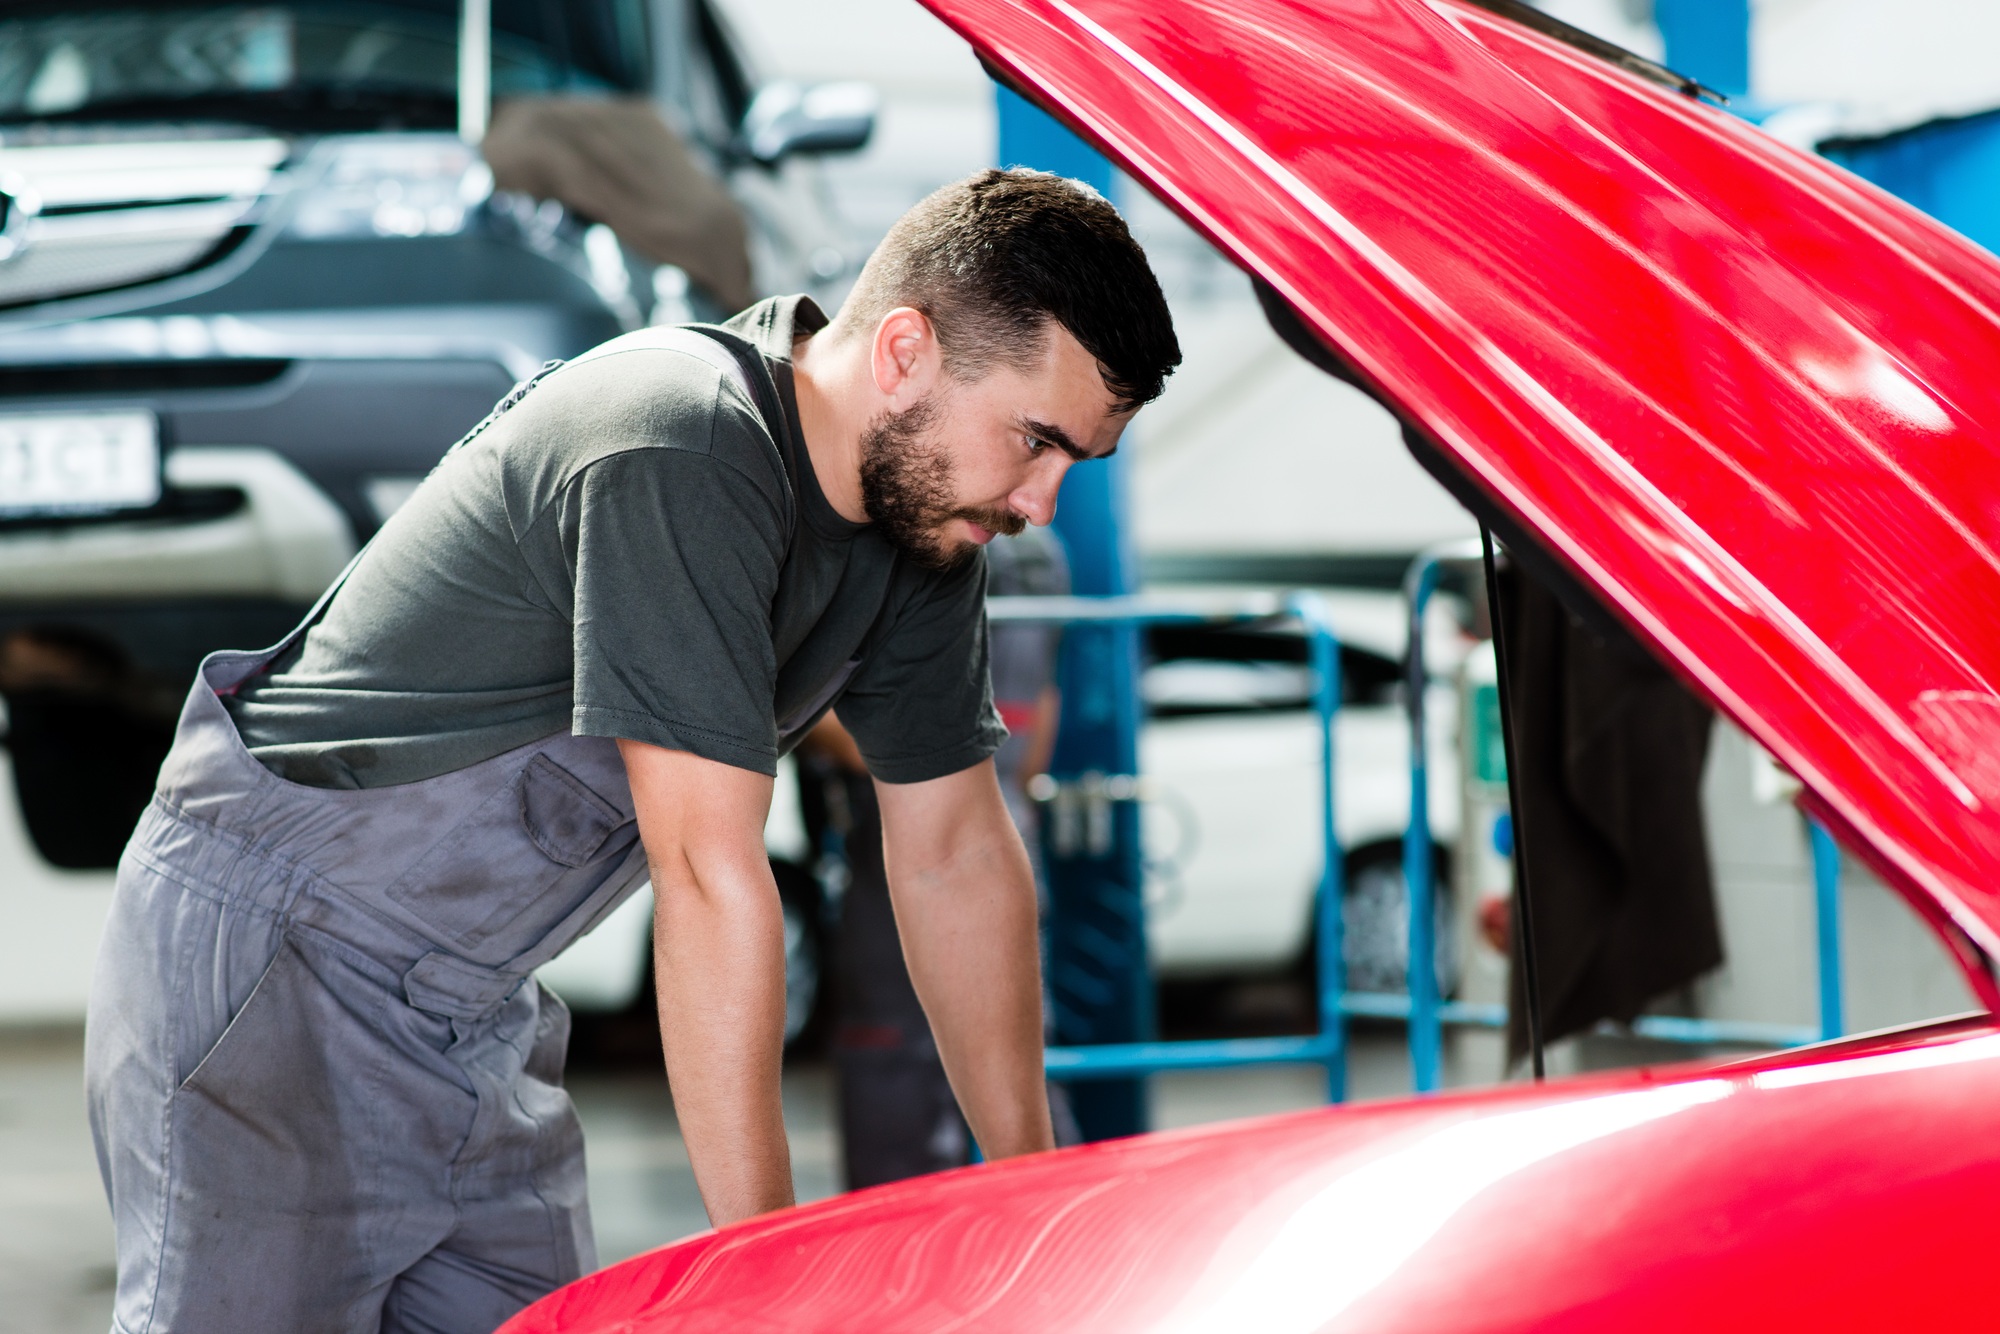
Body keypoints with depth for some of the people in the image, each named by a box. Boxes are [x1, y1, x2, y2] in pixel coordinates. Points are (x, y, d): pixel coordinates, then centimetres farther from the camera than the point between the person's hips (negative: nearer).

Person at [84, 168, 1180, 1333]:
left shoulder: (922, 503, 0)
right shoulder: (676, 458, -28)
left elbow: (958, 858, 7)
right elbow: (712, 875, -29)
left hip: (475, 1009, 8)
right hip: (269, 953, -8)